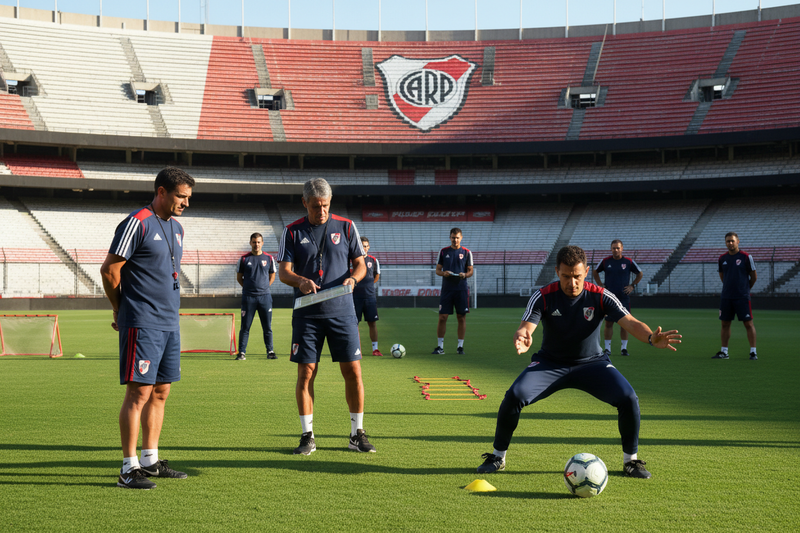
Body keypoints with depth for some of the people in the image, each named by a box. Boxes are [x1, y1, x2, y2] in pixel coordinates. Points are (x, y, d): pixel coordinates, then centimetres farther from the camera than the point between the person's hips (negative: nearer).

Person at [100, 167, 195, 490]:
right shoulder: (137, 223, -11)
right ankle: (128, 469, -1)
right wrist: (121, 310, 4)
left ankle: (150, 460, 20)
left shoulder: (176, 228, 16)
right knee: (139, 392, -7)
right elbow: (109, 270, -9)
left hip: (170, 323, 8)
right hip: (142, 324, -8)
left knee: (160, 392, 11)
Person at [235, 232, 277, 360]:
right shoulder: (244, 259, 3)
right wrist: (248, 288, 3)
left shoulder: (269, 258, 7)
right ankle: (242, 352, 5)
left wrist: (264, 287, 7)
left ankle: (270, 351, 12)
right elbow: (239, 277, 11)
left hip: (265, 297, 1)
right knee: (245, 327, 0)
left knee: (267, 327, 4)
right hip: (248, 297, -1)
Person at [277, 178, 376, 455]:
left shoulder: (346, 227, 6)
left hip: (342, 311, 0)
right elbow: (283, 271, -1)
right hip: (307, 314, 0)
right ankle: (307, 435, 11)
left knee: (353, 372, -1)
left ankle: (357, 434, 11)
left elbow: (360, 264, 7)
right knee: (305, 373, 0)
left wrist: (352, 278, -15)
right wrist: (300, 281, -22)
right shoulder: (292, 232, 4)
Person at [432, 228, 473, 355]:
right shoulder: (443, 251, 7)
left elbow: (470, 271, 6)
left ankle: (460, 346, 11)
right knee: (442, 317, -3)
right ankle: (440, 346, 5)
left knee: (461, 317, 2)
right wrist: (443, 273, -13)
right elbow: (437, 270, 8)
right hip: (446, 289, 0)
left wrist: (465, 275, -16)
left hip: (461, 289, 0)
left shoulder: (466, 252, 5)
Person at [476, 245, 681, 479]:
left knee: (628, 398, -23)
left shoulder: (600, 297, -15)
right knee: (514, 396, -25)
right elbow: (525, 328, -30)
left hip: (592, 363, 0)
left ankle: (631, 460, 2)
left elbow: (630, 322, -25)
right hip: (550, 363, 0)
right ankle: (498, 456, 0)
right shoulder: (543, 297, -16)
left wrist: (651, 337, -48)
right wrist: (521, 339, -56)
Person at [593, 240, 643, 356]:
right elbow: (595, 272, 19)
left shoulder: (629, 262, 1)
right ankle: (607, 348, 8)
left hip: (624, 297, 0)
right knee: (608, 323, 1)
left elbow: (640, 274, 15)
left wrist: (632, 286, 6)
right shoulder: (605, 261, 3)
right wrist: (600, 285, 9)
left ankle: (624, 348, 9)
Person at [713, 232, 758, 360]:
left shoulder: (746, 257, -5)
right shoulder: (722, 258, 8)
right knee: (725, 324, 8)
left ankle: (753, 352, 1)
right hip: (726, 297, 4)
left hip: (742, 297, -4)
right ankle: (724, 352, 15)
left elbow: (754, 277, 3)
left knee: (748, 323, -4)